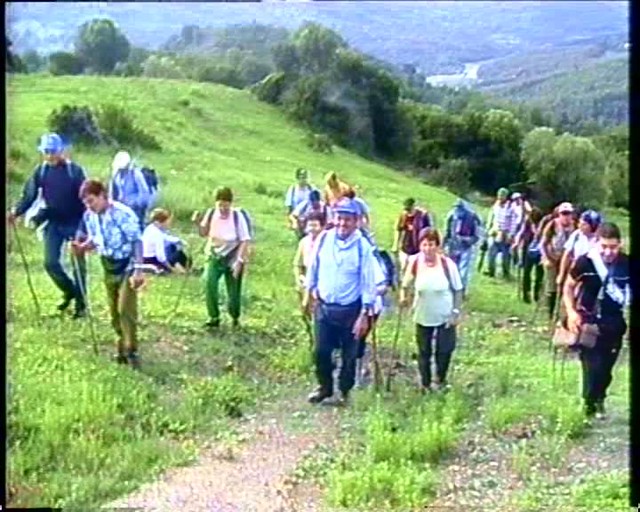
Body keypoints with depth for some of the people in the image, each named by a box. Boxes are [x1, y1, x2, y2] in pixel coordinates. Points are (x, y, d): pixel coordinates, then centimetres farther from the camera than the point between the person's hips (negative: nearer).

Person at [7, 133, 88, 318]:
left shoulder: (75, 170, -9)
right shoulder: (40, 171, 1)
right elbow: (29, 196, 3)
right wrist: (16, 212, -13)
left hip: (75, 223, -3)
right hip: (53, 223, 3)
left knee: (79, 264, 4)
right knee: (51, 263, -2)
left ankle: (80, 304, 16)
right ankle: (69, 292, 24)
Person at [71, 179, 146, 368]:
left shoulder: (123, 214, -21)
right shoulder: (89, 216, 0)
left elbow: (136, 241, -19)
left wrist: (138, 270, -25)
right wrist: (81, 247, -9)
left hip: (127, 266, -7)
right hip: (109, 268, 7)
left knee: (126, 309, -15)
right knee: (114, 312, 11)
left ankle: (131, 350, -6)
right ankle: (122, 348, 24)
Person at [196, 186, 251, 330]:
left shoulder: (237, 216, -17)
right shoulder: (211, 213, -8)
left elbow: (245, 240, -13)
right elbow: (204, 233, 7)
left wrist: (239, 261, -21)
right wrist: (198, 223, -13)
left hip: (233, 257, -2)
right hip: (216, 256, 2)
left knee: (233, 291, 3)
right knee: (210, 283, -19)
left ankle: (235, 318, 30)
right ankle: (214, 318, -7)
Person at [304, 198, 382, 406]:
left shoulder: (363, 247, -13)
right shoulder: (324, 239, -4)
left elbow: (368, 282, -11)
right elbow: (313, 267, 10)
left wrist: (365, 314, -13)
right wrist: (309, 293, 16)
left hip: (350, 310, -3)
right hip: (323, 306, 3)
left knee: (349, 355, 9)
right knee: (321, 351, 9)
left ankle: (343, 392, 28)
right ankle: (324, 387, 30)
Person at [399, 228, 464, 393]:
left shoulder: (448, 264, -20)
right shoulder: (414, 263, -15)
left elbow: (458, 290, -8)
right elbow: (406, 284, 2)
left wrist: (456, 312, -8)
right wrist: (403, 297, -14)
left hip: (445, 316, -2)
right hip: (423, 316, 2)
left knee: (445, 350, 8)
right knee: (424, 352, 14)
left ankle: (439, 380, 35)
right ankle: (425, 385, 33)